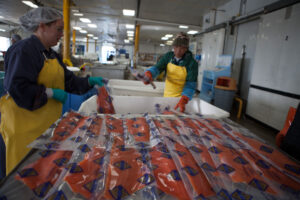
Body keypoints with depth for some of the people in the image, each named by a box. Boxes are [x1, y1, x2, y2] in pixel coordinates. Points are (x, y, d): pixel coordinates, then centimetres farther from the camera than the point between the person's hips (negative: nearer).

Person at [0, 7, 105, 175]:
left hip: (47, 122, 9)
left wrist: (90, 82, 1)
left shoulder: (51, 54, 13)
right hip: (26, 127, -8)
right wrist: (51, 93, -20)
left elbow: (68, 79, 14)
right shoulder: (25, 50, -16)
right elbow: (17, 87, -24)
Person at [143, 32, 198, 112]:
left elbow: (190, 84, -22)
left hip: (182, 96, -3)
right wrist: (149, 74, -36)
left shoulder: (192, 63, -17)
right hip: (167, 94, 4)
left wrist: (183, 101, -36)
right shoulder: (168, 56, -5)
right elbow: (158, 67, -13)